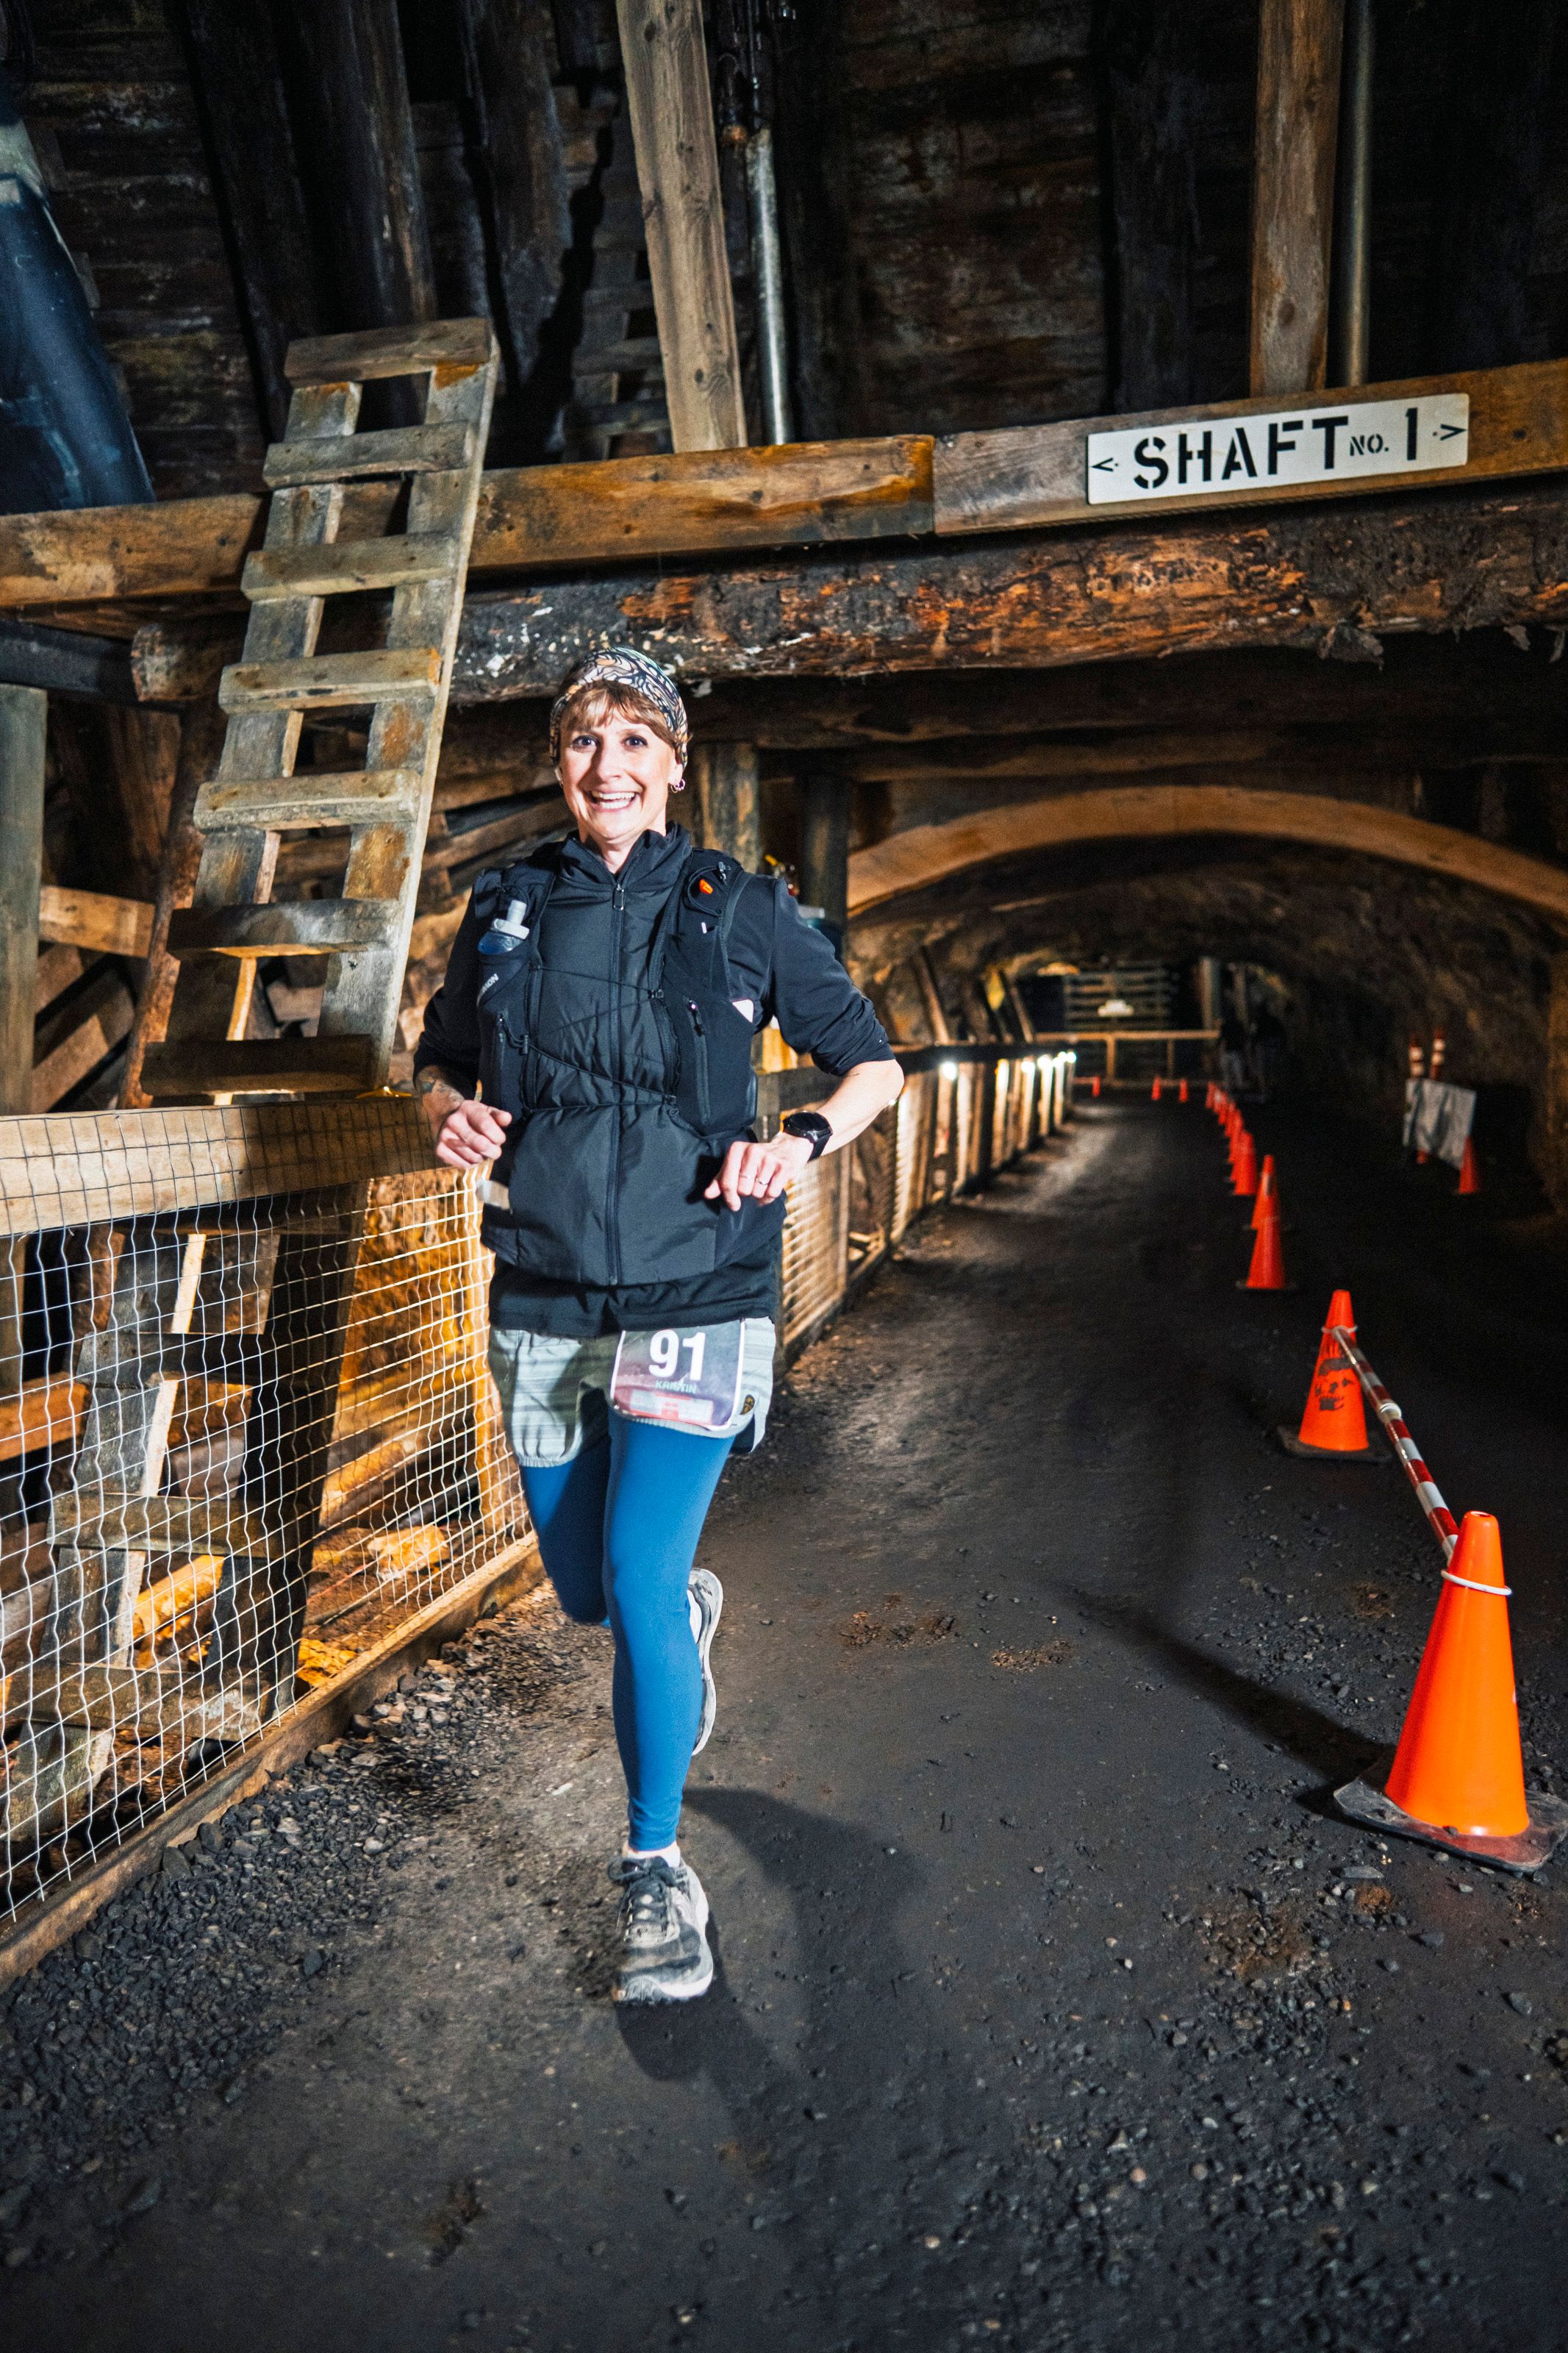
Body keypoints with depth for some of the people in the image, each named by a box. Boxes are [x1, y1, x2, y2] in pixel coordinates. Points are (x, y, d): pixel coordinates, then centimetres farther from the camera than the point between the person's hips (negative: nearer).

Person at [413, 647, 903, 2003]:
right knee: (585, 1592, 15)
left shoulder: (740, 910, -1)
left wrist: (804, 1140, -13)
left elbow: (874, 1063, 6)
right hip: (542, 1302, 4)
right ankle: (692, 1611, 52)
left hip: (693, 1297, -3)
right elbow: (440, 1061, 19)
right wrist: (453, 1116, -4)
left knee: (639, 1574, -13)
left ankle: (658, 1867, 10)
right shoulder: (507, 910, 6)